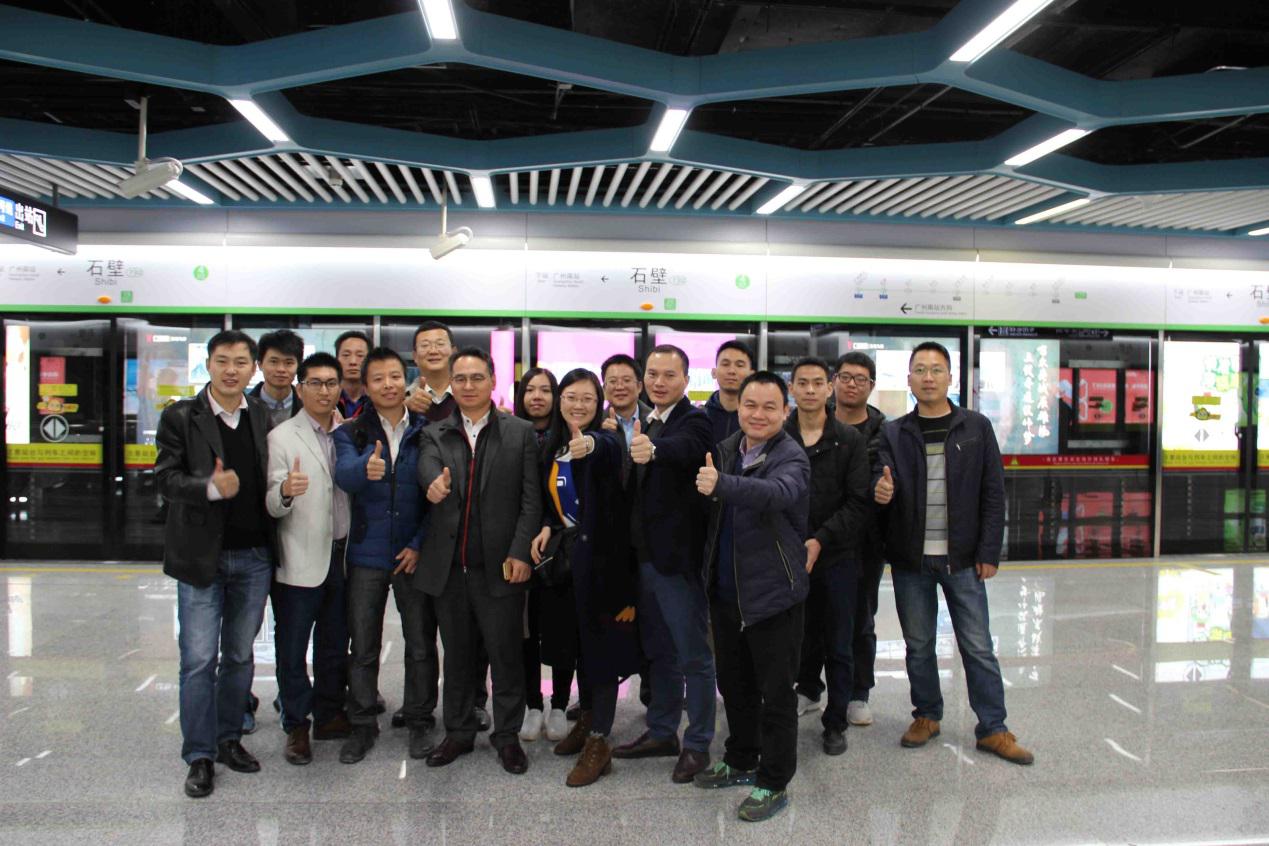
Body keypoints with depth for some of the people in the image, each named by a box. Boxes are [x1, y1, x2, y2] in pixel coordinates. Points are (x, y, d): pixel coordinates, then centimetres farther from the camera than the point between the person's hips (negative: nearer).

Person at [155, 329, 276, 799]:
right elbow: (167, 478, -10)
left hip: (254, 555, 3)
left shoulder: (263, 417, 6)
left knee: (240, 655, 14)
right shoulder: (180, 417, -3)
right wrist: (210, 488, -27)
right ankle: (199, 756, 14)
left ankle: (229, 738, 29)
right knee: (199, 660, 1)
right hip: (200, 555, -3)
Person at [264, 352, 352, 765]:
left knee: (335, 645, 15)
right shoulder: (281, 437, -5)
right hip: (300, 560, -4)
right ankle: (296, 726, 19)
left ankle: (330, 716, 29)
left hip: (341, 556, 4)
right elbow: (271, 505, -11)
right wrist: (285, 491, -33)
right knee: (293, 649, 5)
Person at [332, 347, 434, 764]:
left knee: (421, 644, 7)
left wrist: (420, 544, -8)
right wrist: (366, 469, -41)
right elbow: (343, 475, -18)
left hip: (415, 554, -1)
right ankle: (362, 725, 23)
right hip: (367, 555, 1)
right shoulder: (351, 433, 3)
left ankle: (420, 721, 23)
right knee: (363, 647, 9)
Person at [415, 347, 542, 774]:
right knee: (456, 653, 15)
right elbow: (427, 467, -14)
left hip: (499, 565, -2)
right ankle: (458, 732, 30)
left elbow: (531, 499, -2)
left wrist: (520, 552, -11)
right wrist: (434, 483, -38)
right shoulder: (435, 434, 8)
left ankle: (507, 735, 22)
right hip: (448, 565, 3)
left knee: (505, 652, 5)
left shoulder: (520, 432, 2)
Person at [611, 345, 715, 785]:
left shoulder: (694, 420, -13)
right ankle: (661, 732, 34)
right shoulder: (645, 423, 11)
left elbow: (687, 448, -38)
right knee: (659, 651, 20)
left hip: (678, 557, -8)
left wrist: (653, 450, -57)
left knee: (694, 655, 4)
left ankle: (697, 744, 17)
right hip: (646, 555, 8)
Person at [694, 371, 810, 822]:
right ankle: (741, 763, 38)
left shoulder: (791, 458, -15)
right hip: (726, 591, 7)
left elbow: (779, 493, -38)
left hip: (773, 594, -7)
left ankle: (773, 783, 20)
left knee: (776, 694, 5)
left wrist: (721, 485, -51)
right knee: (733, 684, 20)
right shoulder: (725, 449, 5)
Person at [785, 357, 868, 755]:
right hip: (790, 556, 1)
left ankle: (836, 722, 22)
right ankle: (809, 689, 42)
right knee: (803, 635, 14)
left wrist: (821, 539, -15)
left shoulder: (850, 439, 0)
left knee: (839, 645, 7)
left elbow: (858, 503, -5)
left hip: (838, 557, -1)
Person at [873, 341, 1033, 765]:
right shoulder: (894, 433, 4)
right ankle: (927, 715, 30)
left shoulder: (976, 427, 2)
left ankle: (992, 729, 18)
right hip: (910, 558, 1)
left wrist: (989, 551, -5)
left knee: (978, 647, 5)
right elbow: (882, 480, -3)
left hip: (962, 558, -1)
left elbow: (992, 494, 1)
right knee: (918, 645, 12)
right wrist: (881, 490, -28)